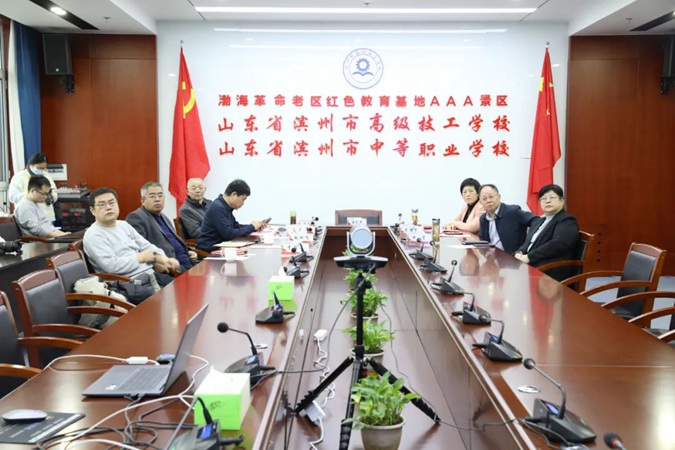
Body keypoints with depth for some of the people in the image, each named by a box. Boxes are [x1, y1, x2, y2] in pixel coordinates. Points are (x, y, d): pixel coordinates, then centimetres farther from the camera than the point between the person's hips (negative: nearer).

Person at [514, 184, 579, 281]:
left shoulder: (567, 221, -2)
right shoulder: (538, 221, 25)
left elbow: (557, 244, -19)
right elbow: (527, 243, 21)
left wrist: (529, 257, -20)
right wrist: (519, 253, -3)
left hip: (551, 274, -7)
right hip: (530, 266, 7)